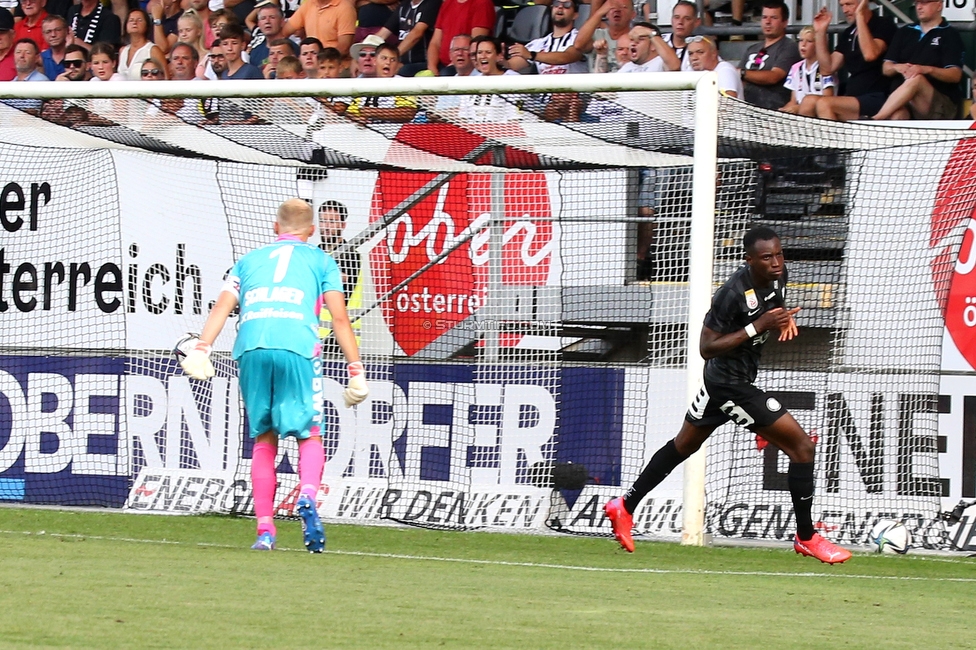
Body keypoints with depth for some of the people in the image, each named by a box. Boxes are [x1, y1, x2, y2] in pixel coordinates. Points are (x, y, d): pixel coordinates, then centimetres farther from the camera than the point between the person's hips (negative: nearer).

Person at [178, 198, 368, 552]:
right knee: (309, 435, 6)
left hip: (250, 348, 2)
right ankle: (307, 496, -24)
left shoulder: (249, 259, 27)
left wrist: (202, 348, 0)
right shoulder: (321, 261, 21)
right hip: (297, 347, -2)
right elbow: (339, 317, 10)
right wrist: (356, 370, 8)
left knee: (263, 439, 13)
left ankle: (265, 527, 6)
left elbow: (223, 305, 11)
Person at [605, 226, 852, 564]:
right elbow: (706, 347, -24)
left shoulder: (777, 276, -2)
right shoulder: (733, 293, -27)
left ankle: (625, 506, 36)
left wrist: (784, 319, -4)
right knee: (801, 445, -8)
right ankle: (806, 538, 2)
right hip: (731, 386, -10)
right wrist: (757, 327, -31)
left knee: (684, 444, 25)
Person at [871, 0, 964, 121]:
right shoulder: (904, 32, 20)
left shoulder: (949, 35, 6)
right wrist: (897, 67, -8)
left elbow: (955, 75, -5)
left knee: (917, 79, -35)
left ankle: (876, 119, -43)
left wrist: (927, 69, -23)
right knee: (897, 113, -35)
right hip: (902, 100, 3)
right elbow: (886, 69, 17)